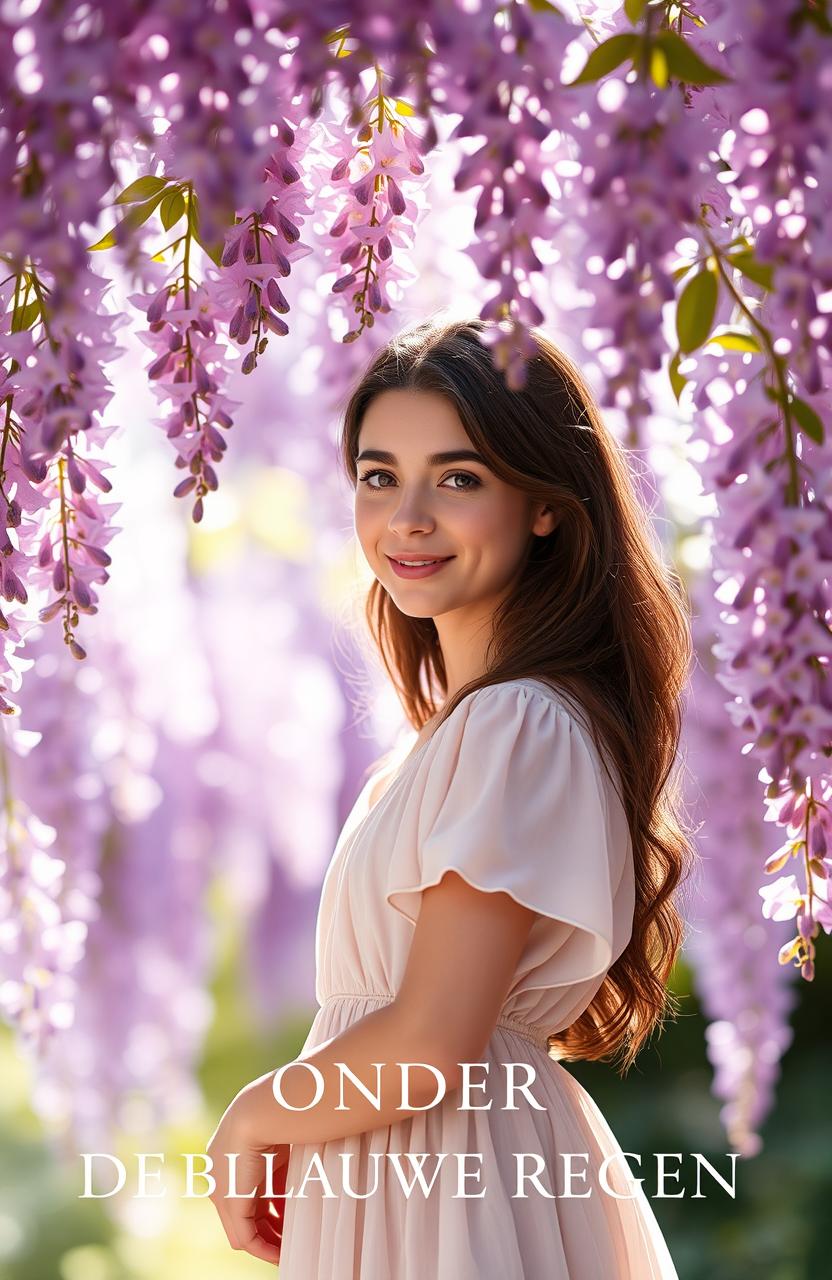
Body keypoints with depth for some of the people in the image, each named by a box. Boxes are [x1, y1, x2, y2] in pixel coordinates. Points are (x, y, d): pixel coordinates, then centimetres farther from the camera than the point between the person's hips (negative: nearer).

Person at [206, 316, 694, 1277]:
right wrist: (293, 1122, 4)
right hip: (396, 1179, 9)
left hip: (457, 1202, -9)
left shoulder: (520, 727, -21)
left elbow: (429, 1050, -23)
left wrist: (253, 1118, -8)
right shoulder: (464, 717, 9)